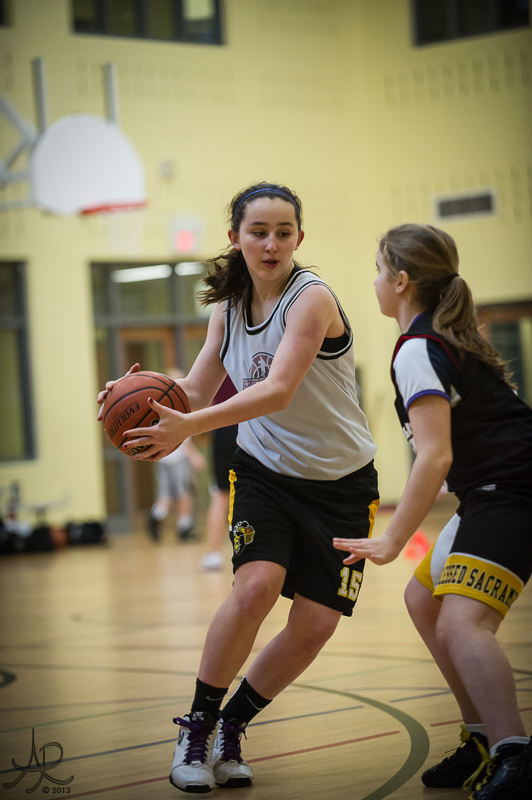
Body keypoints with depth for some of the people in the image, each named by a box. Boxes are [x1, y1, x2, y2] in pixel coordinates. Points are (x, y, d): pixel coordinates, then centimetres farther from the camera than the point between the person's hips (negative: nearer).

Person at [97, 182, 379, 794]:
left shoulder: (311, 298, -21)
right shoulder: (228, 307, -1)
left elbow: (277, 392, -34)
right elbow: (196, 391, 2)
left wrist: (189, 426, -45)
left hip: (340, 483, -2)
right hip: (264, 472, 2)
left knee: (315, 624, -6)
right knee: (256, 585, -23)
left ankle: (231, 728, 16)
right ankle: (197, 728, -8)